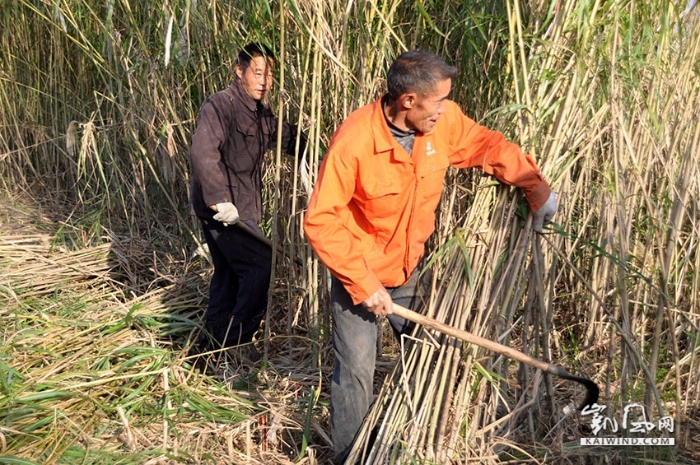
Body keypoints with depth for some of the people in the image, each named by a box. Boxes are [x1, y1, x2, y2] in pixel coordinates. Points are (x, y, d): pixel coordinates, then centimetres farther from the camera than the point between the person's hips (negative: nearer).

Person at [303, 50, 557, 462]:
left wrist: (536, 188, 3)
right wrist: (363, 284, -24)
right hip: (358, 274, -5)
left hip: (410, 269, 6)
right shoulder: (354, 140, -27)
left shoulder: (444, 120, -12)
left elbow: (489, 146, 7)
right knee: (357, 372, -4)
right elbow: (321, 221, -24)